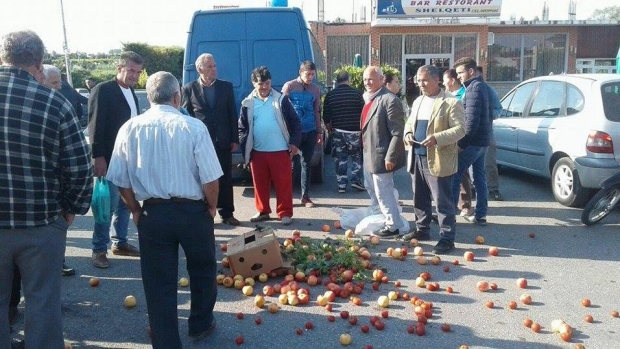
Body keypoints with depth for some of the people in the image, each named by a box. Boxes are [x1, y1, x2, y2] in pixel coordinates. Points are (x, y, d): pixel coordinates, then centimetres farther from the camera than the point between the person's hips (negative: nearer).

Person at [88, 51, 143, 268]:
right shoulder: (103, 90, -9)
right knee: (109, 204, -4)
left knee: (126, 203, 13)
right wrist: (98, 157, -20)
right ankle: (99, 250, 8)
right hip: (110, 159, -7)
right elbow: (95, 126, -14)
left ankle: (120, 243, 25)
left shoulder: (131, 92, 13)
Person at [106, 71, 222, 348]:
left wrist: (135, 210, 15)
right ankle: (200, 324, 41)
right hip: (193, 211, -1)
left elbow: (121, 180, 0)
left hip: (152, 213, 1)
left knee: (159, 282, 11)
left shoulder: (130, 128, -3)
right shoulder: (193, 127, -11)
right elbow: (210, 178, -12)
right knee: (202, 270, 22)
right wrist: (212, 206, 6)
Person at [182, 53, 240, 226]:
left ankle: (227, 213, 17)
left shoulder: (226, 87, 7)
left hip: (223, 141, 2)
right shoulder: (189, 89, 1)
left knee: (225, 179, 7)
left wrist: (234, 139, 2)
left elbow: (232, 115, 6)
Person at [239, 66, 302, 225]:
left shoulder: (281, 99, -1)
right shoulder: (248, 103, 5)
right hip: (257, 152, 3)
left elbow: (294, 122, 1)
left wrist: (294, 142, -6)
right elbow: (242, 127, 10)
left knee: (283, 183, 1)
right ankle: (262, 211, 25)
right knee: (260, 183, 11)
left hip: (280, 150, -2)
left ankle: (285, 213, 11)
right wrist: (245, 148, 2)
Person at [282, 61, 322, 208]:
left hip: (310, 131, 3)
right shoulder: (289, 86, -2)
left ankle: (305, 196, 16)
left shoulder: (315, 88, 9)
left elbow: (317, 111, 15)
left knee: (306, 164, 9)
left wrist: (319, 131, 14)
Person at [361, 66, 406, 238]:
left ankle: (392, 226, 17)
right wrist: (364, 148, 14)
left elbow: (397, 133, -21)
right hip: (369, 153, 10)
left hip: (380, 155, -10)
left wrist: (390, 157, -22)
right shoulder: (369, 98, 10)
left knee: (383, 192, 1)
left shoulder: (390, 100, -19)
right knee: (371, 188, 23)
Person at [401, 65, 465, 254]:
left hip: (437, 160, -8)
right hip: (417, 158, 8)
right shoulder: (418, 101, 15)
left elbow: (460, 129, -15)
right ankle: (422, 230, 32)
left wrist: (437, 138, -27)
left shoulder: (451, 103, -10)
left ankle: (447, 238, 7)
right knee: (420, 199, 17)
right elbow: (409, 122, 25)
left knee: (443, 201, -1)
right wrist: (408, 133, 2)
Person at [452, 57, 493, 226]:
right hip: (482, 141, 10)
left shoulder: (474, 88, -15)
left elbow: (471, 120, -22)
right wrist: (486, 134, 19)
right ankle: (480, 215, 17)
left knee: (454, 177, -4)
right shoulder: (482, 86, 15)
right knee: (480, 177, 12)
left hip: (472, 142, -10)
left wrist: (461, 143, -19)